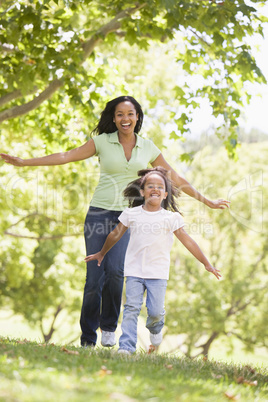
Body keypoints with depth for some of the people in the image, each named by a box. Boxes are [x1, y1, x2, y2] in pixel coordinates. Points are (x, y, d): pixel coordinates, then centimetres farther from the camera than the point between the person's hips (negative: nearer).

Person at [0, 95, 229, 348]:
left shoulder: (148, 148, 9)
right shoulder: (102, 142, 4)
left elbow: (175, 179, 17)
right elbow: (66, 157, 1)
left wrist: (206, 201, 20)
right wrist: (23, 162, -5)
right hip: (100, 213, 0)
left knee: (115, 270, -22)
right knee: (94, 278, -6)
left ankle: (109, 326, -1)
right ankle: (87, 339, 7)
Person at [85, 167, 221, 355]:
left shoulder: (170, 218, 1)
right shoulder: (131, 214, 5)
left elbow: (187, 241, 4)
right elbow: (115, 235, 19)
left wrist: (206, 263, 4)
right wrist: (102, 253, 30)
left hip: (158, 273, -1)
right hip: (134, 271, 1)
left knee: (156, 311, -5)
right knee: (132, 308, -10)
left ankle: (155, 328, 30)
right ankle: (126, 347, -12)